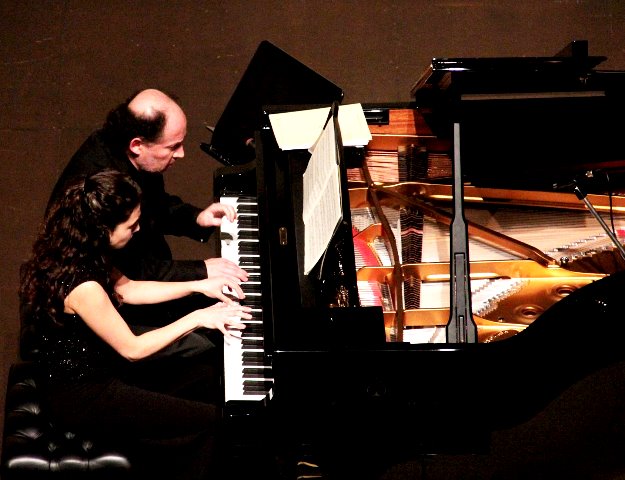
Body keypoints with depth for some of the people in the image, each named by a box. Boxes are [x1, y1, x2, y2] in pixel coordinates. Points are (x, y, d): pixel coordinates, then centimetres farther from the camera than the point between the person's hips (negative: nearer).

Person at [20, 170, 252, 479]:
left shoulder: (70, 252, -5)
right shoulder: (82, 289, -34)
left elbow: (125, 289, 10)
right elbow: (133, 349, -23)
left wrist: (199, 286, 5)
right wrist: (197, 319, -16)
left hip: (86, 368, 10)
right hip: (82, 398, -10)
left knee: (203, 377, 17)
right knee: (211, 422, -9)